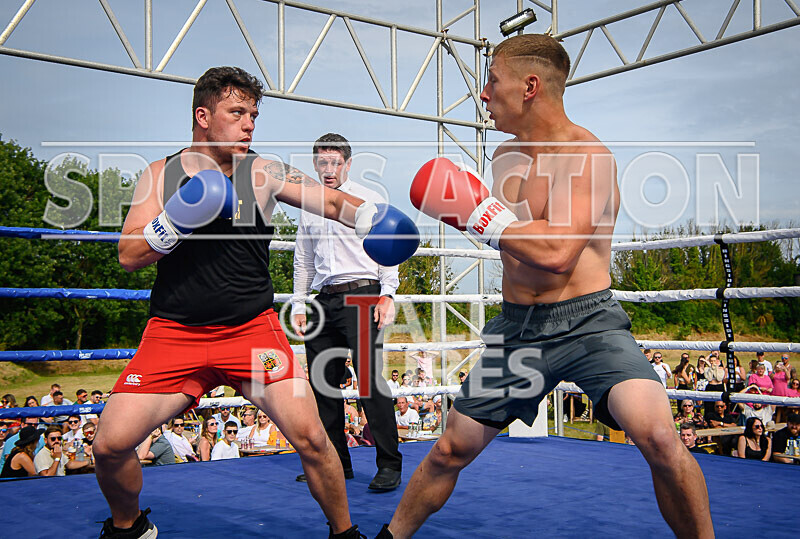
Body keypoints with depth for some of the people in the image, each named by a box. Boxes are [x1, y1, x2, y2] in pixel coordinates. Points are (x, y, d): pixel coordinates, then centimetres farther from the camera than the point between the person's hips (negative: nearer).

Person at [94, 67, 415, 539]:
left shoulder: (264, 173, 0)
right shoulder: (160, 175, 5)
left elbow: (329, 201, -14)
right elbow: (129, 257, -2)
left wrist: (372, 218, -34)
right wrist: (178, 219, -19)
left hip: (253, 330, -1)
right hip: (173, 333, 1)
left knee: (310, 437, -13)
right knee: (111, 444, -8)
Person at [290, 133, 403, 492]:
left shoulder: (368, 200, 5)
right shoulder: (309, 208, 18)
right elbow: (303, 261, 23)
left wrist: (387, 295, -10)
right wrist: (298, 305, 17)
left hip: (362, 296, -5)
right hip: (325, 301, 6)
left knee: (370, 380, -12)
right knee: (322, 382, 4)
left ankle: (389, 465, -6)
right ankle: (335, 462, 15)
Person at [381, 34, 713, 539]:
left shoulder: (587, 155, -15)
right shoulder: (505, 158, 8)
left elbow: (555, 252, -28)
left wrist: (478, 211, -18)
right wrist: (472, 214, 10)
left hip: (587, 322, -6)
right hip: (517, 327, 6)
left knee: (659, 438, -29)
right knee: (450, 451, 11)